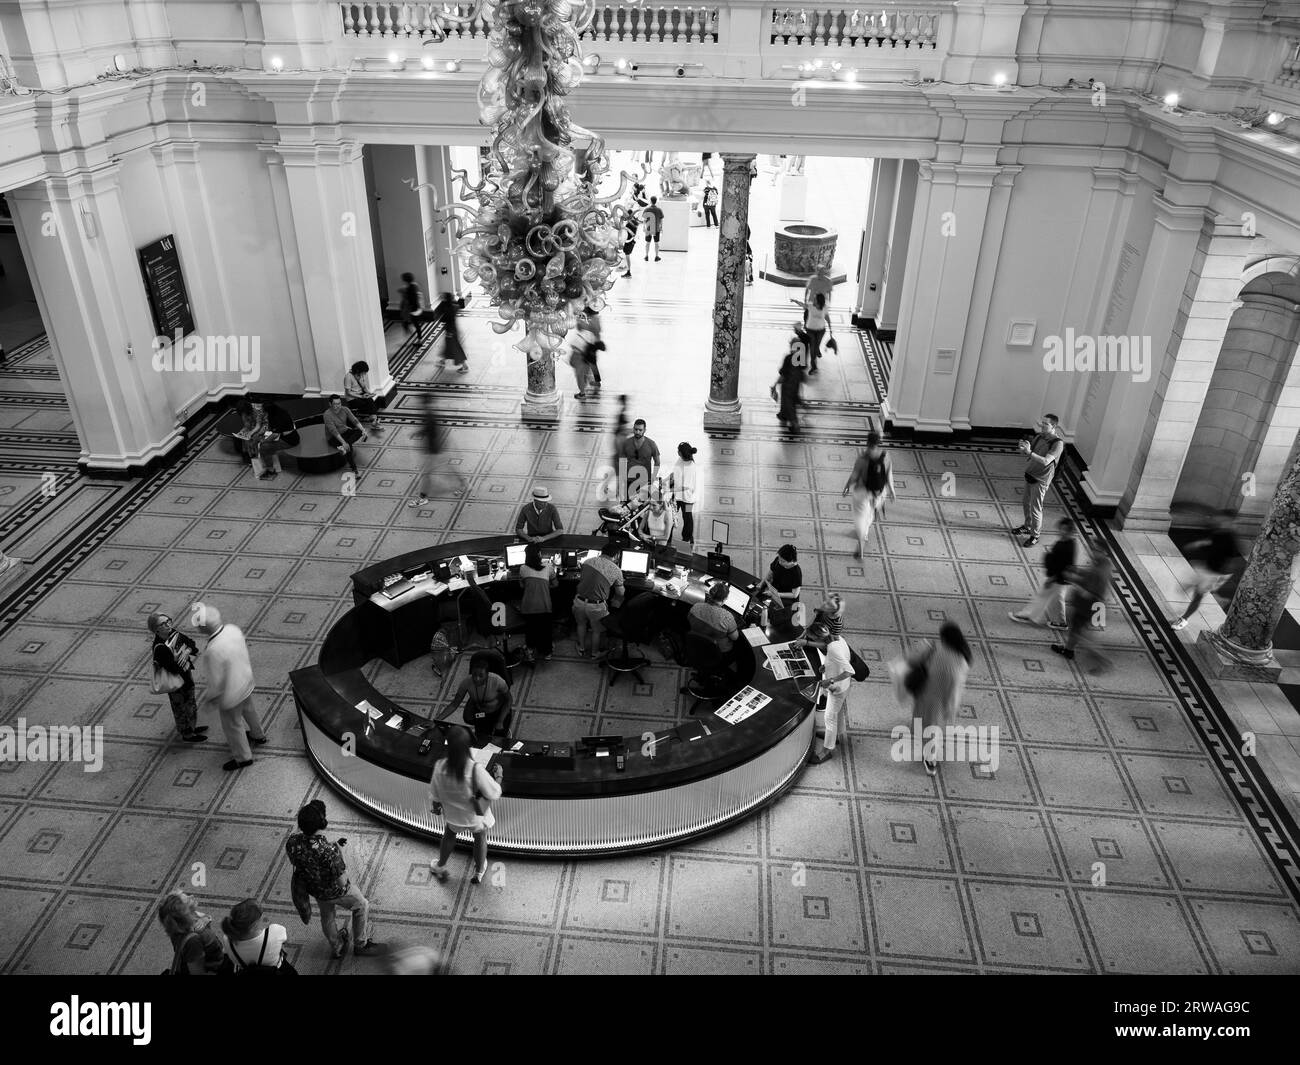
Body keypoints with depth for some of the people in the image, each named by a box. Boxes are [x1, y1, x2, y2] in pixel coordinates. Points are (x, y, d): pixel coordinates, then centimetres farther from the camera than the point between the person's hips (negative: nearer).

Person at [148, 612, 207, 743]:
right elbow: (174, 669, -32)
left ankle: (192, 726, 52)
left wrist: (187, 651, -23)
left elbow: (192, 644, -3)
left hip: (186, 676, 8)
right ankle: (187, 735, 38)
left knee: (191, 704, 28)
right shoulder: (161, 648, -33)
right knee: (183, 707, 16)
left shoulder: (173, 633, -10)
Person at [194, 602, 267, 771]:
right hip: (246, 682, 7)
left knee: (232, 726, 18)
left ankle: (243, 757, 39)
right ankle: (258, 735, 60)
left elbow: (216, 682, -26)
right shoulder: (233, 629, -17)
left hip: (230, 695, -7)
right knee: (247, 710, 34)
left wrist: (208, 698, -7)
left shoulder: (213, 651, -38)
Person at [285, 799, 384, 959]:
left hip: (313, 888, 5)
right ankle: (361, 945, 44)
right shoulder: (329, 852, -44)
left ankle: (338, 948, 57)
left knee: (327, 915, 33)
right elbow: (342, 882, -31)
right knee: (362, 906, 26)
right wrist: (339, 853, -18)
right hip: (335, 891, -5)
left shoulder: (292, 842, -27)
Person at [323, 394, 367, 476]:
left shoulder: (344, 410, -5)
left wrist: (363, 430, -25)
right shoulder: (327, 415, -22)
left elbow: (354, 421, -8)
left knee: (359, 431, -20)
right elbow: (333, 431, -29)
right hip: (333, 437, -6)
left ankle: (346, 446, -33)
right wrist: (343, 442, -38)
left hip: (344, 432, 7)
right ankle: (354, 469, -24)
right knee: (349, 448, -32)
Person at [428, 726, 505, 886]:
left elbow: (434, 794, -11)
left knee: (449, 834, 33)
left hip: (452, 814, 2)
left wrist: (435, 807, 11)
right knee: (480, 838, 28)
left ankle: (440, 868, 54)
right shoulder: (476, 770, -38)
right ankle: (479, 872, 52)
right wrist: (498, 777, -7)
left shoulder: (440, 767, -28)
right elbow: (494, 794, -25)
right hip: (476, 815, -2)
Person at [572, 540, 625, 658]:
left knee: (581, 624, 30)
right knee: (597, 630, 23)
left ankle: (581, 650, 46)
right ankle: (594, 653, 42)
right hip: (596, 606, -3)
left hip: (579, 601, 3)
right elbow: (620, 593, 3)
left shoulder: (587, 562, -2)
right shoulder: (616, 571, -10)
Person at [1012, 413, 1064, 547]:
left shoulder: (1058, 443, -21)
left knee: (1035, 509, 1)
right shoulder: (1039, 436, -1)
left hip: (1041, 480, -7)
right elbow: (1024, 453, 7)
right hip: (1029, 474, 7)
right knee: (1027, 503, 21)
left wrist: (1029, 452, -38)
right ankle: (1027, 526, 41)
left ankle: (1035, 536, 16)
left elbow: (1045, 461, -30)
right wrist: (1023, 448, -17)